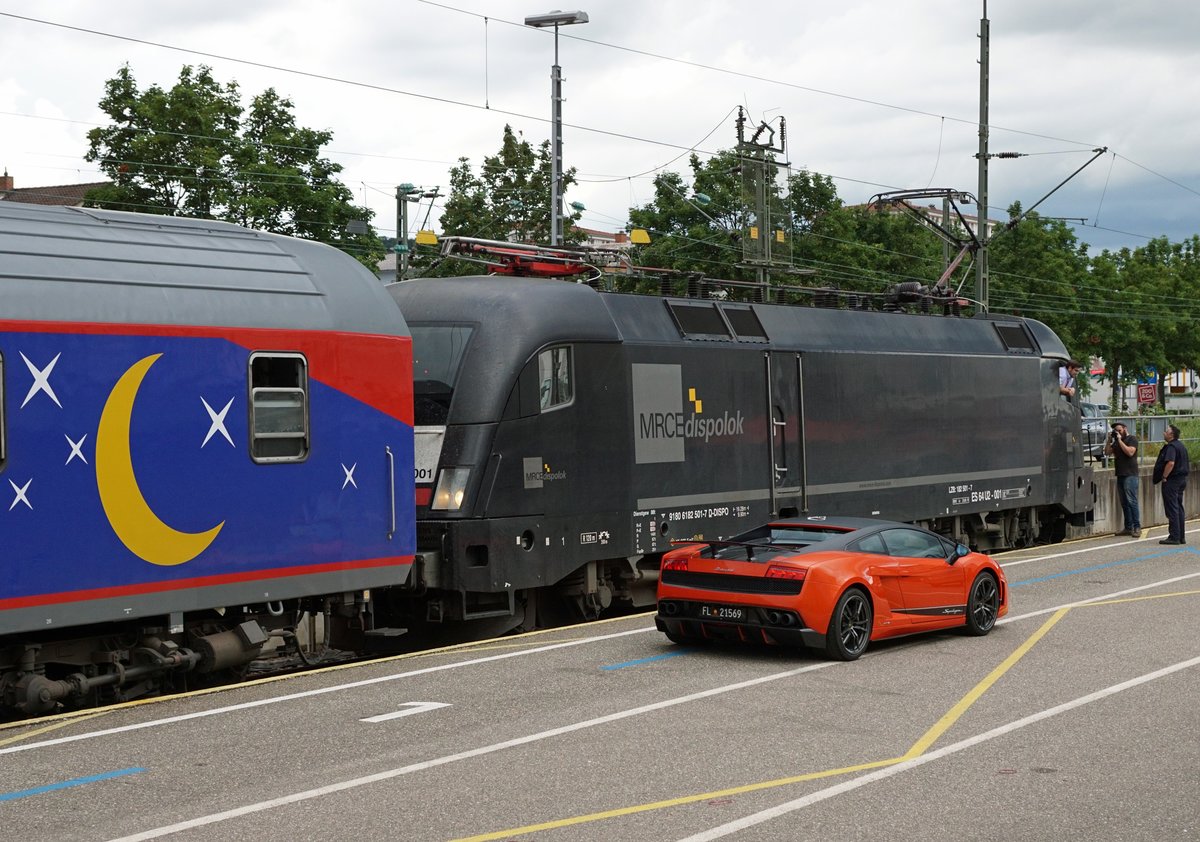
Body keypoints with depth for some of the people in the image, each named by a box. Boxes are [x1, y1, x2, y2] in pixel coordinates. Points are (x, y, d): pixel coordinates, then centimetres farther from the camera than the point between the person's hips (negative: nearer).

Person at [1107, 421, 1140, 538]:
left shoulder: (1132, 439, -3)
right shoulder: (1116, 441, 19)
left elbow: (1130, 452, -18)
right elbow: (1107, 452, 14)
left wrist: (1120, 440, -14)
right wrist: (1109, 440, 1)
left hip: (1130, 475, -8)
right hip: (1120, 475, 8)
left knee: (1131, 501, -11)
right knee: (1124, 503, 7)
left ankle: (1137, 527, -12)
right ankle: (1128, 528, 10)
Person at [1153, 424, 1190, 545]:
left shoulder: (1171, 447, -17)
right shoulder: (1181, 445, 15)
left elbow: (1170, 463, -30)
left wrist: (1164, 477, -21)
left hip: (1171, 481, -10)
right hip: (1182, 479, 10)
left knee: (1172, 509, -6)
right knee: (1179, 508, 13)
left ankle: (1174, 537, -7)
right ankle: (1181, 537, 16)